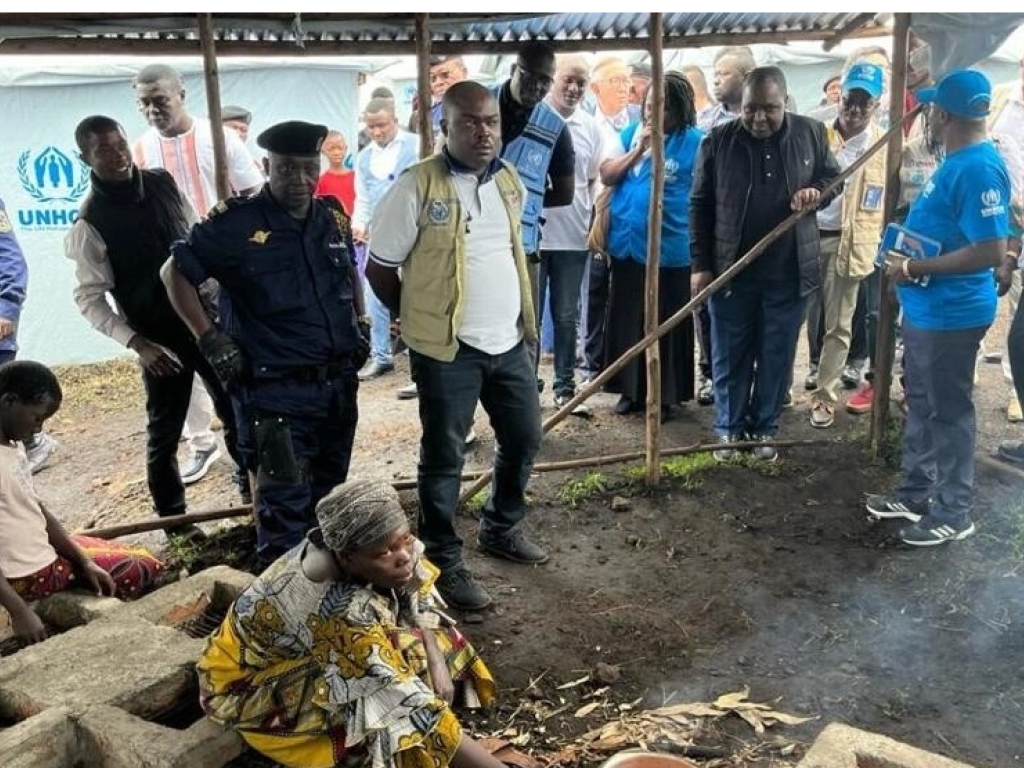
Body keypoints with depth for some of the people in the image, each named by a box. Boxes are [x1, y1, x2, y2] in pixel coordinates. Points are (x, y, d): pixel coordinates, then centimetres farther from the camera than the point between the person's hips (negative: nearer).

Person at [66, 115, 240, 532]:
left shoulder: (161, 182, 0)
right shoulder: (91, 222, -13)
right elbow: (89, 298, -11)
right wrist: (137, 343, -20)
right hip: (161, 339, -4)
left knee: (237, 410, 14)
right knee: (164, 434, 10)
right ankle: (175, 522, 28)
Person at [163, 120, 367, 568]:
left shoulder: (334, 218, 5)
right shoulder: (237, 224, -12)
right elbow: (175, 273, -4)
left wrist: (362, 322, 14)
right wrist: (209, 338, -10)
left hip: (339, 384, 6)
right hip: (275, 391, -6)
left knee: (330, 493, 20)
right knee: (285, 502, -2)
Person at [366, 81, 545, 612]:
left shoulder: (510, 180, 6)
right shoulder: (417, 185, -14)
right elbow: (379, 268, -8)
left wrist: (522, 315, 17)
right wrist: (420, 320, 2)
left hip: (510, 341, 7)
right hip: (447, 349, -6)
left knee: (524, 438, 17)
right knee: (444, 456, 4)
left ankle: (501, 527, 40)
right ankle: (443, 562, 20)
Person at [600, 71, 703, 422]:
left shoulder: (695, 142, -7)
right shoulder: (630, 135, 7)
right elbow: (606, 176, 2)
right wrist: (638, 149, -10)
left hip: (670, 251, -4)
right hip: (626, 246, 5)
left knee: (667, 326, 5)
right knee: (627, 321, 11)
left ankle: (665, 396, 17)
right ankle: (631, 389, 24)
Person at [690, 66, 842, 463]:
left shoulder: (810, 133, -1)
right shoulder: (718, 140, -5)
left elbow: (834, 176, 13)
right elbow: (700, 206, -1)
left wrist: (818, 192, -12)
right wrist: (701, 264, -3)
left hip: (788, 271, 1)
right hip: (731, 270, -1)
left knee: (777, 356, 11)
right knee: (729, 356, 9)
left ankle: (765, 429, 27)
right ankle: (728, 429, 25)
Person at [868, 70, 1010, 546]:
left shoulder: (979, 170, -23)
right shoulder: (956, 161, 9)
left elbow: (992, 250, -28)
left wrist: (914, 269, -22)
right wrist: (908, 260, 8)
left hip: (952, 314, -10)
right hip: (925, 309, 10)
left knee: (948, 412, 3)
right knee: (920, 403, 19)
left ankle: (953, 513, 18)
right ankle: (916, 492, 34)